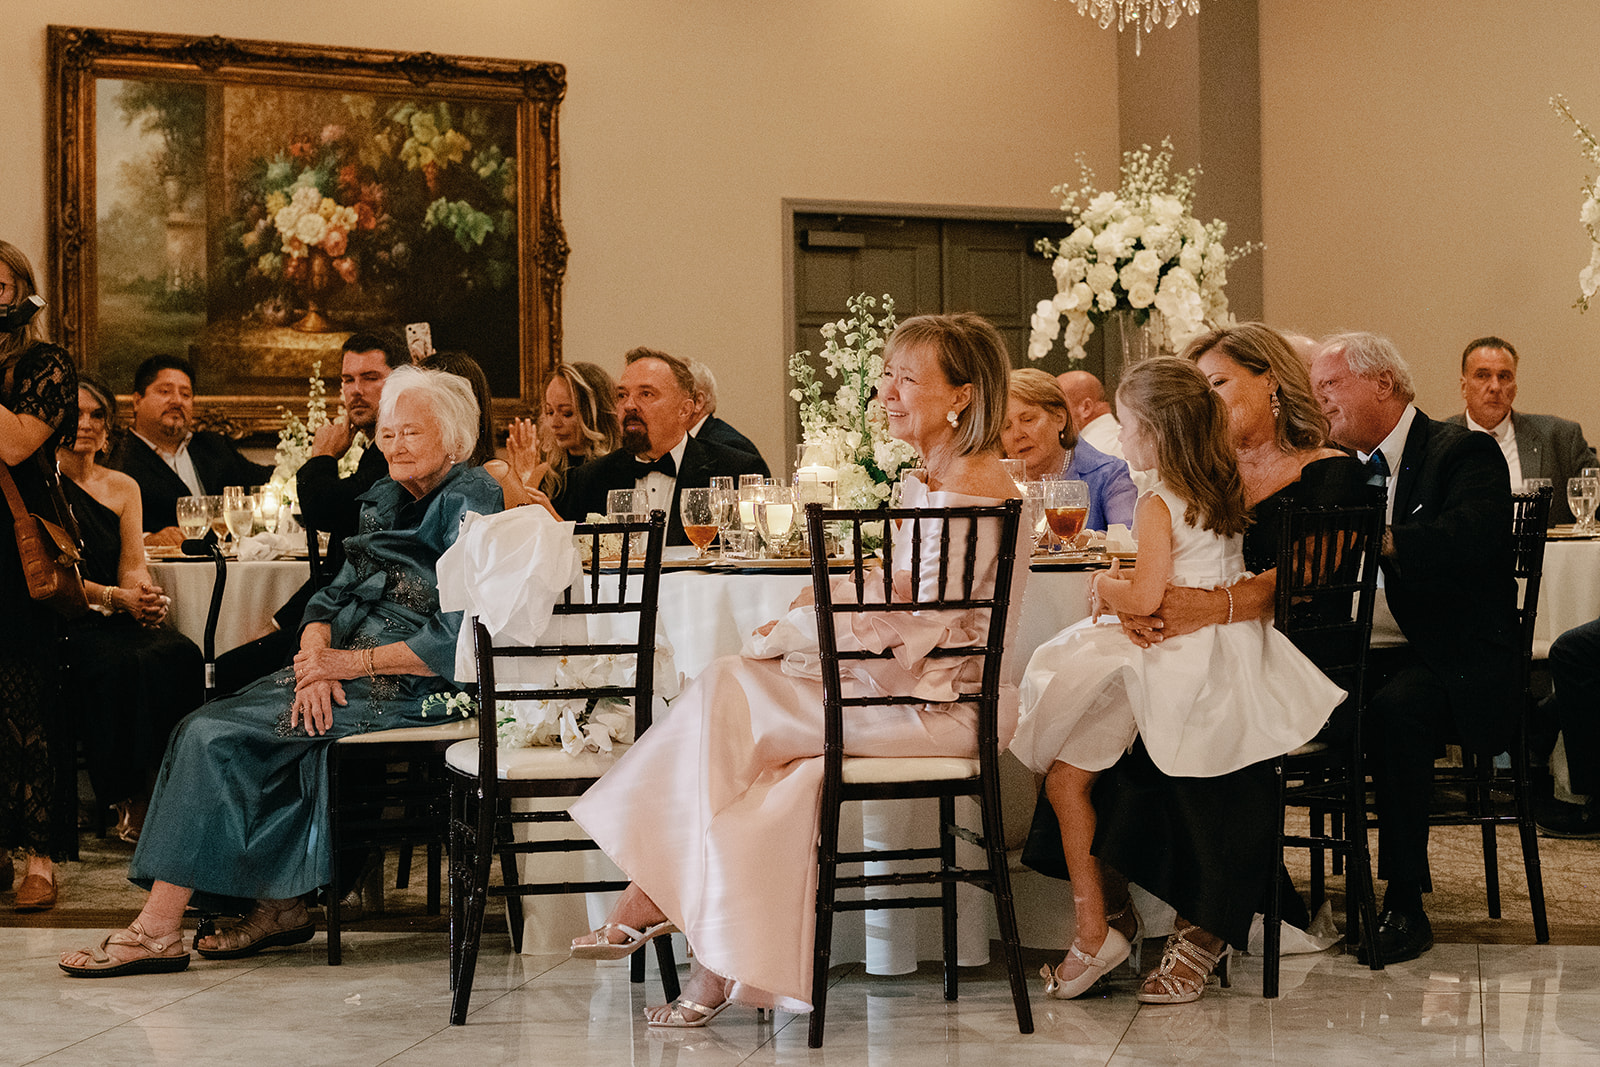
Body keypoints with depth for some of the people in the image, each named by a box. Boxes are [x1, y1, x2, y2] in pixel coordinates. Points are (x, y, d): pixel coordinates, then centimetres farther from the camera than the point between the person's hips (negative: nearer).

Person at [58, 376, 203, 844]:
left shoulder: (123, 487, 17)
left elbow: (133, 565, 8)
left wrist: (147, 596, -16)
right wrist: (115, 596, -20)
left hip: (122, 617, 5)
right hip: (65, 622, -4)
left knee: (181, 656, -27)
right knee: (122, 666, -34)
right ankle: (128, 804, -26)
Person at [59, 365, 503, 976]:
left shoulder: (469, 502, -8)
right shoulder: (385, 500, 18)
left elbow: (458, 640, -17)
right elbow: (335, 598, 13)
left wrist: (353, 662, -15)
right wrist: (316, 661, -9)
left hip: (411, 689, -8)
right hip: (342, 671, 8)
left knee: (217, 737, -18)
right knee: (205, 730, -10)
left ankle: (159, 930, -15)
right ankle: (278, 906, -8)